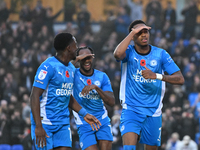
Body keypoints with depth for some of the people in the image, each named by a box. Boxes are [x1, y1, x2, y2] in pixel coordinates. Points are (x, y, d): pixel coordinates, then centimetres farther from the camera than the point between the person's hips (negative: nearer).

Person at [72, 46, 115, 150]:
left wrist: (96, 88, -19)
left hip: (103, 121, 3)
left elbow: (111, 102, -5)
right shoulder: (73, 75, -3)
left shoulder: (102, 77, 5)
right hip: (84, 125, -2)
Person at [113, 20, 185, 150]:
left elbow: (180, 79, -7)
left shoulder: (160, 54, 0)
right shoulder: (129, 52, -3)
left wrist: (156, 76, -22)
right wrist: (132, 32, -20)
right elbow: (118, 54, -30)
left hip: (153, 112, 2)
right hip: (131, 109, -2)